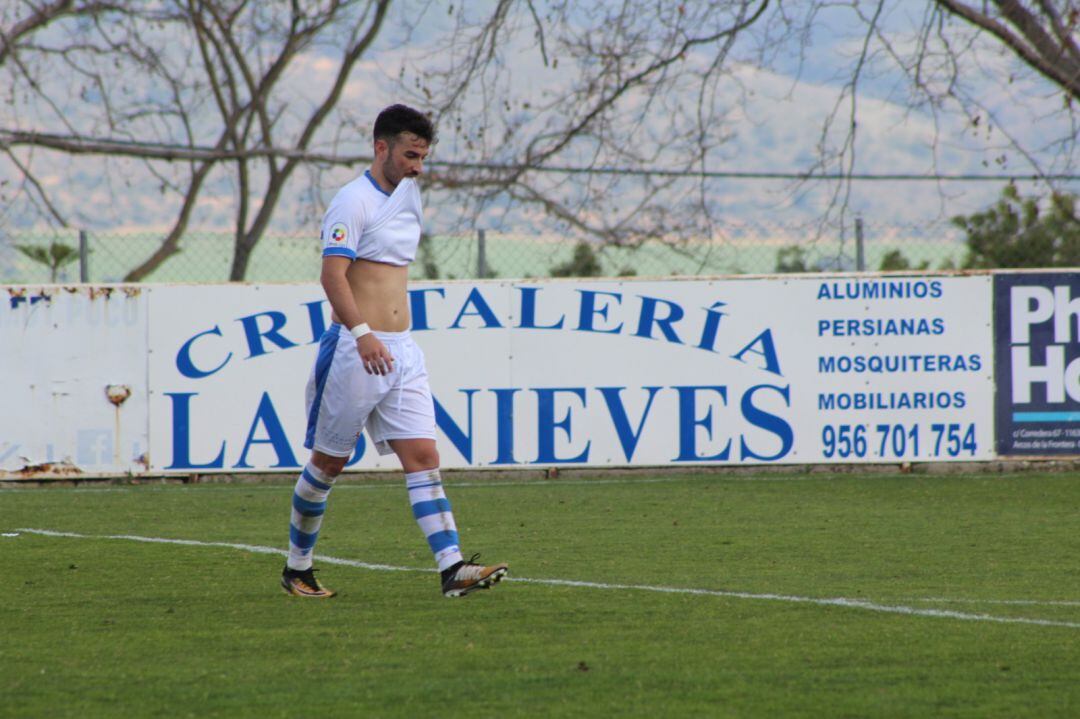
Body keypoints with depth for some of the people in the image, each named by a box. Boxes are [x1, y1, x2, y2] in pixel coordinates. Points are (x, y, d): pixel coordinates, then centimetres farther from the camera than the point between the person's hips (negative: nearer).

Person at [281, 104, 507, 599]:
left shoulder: (407, 196, 16)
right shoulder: (354, 201, -10)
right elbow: (333, 275, -20)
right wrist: (362, 333, -32)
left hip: (400, 352, 7)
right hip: (354, 351, -7)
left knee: (423, 455, -5)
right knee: (328, 462, 4)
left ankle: (452, 569, -14)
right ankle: (297, 569, 18)